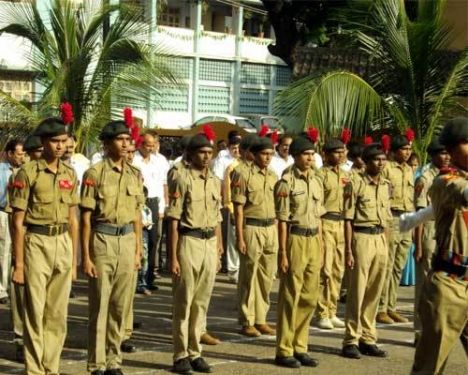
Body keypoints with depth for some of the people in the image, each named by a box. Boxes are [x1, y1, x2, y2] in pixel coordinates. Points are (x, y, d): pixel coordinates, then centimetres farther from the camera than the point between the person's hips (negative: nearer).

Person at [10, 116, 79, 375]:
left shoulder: (70, 174, 8)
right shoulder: (28, 173, -7)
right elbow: (18, 222, -7)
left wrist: (74, 260, 12)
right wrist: (18, 264, -10)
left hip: (63, 244, 5)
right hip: (36, 244, -5)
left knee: (58, 315, 9)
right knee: (35, 314, 0)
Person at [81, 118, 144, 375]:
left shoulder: (135, 174, 8)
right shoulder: (95, 173, -7)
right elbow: (86, 218, -7)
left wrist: (138, 250, 10)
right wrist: (86, 256, -11)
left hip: (128, 242, 5)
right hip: (102, 241, -5)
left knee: (121, 306, 9)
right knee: (99, 306, 1)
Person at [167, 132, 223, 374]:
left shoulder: (216, 182, 11)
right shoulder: (183, 181, -7)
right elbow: (174, 221, -9)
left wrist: (219, 251, 15)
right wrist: (173, 257, -13)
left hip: (210, 244, 6)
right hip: (189, 243, -6)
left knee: (202, 302, 10)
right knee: (184, 301, 1)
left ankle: (195, 352, 19)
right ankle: (181, 355, 8)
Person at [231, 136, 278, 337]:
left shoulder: (273, 176, 12)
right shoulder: (244, 175, -7)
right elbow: (238, 208, -9)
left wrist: (278, 234, 12)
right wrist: (240, 237, -13)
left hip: (271, 228, 6)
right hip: (252, 229, -6)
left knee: (267, 277, 9)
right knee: (249, 277, 1)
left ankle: (261, 319, 19)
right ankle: (247, 322, 9)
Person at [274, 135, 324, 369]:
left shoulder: (316, 182, 13)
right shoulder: (286, 183, -8)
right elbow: (282, 220, -10)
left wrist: (320, 249, 13)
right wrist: (283, 253, -14)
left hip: (314, 240, 7)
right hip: (295, 240, -7)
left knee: (309, 297, 10)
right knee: (290, 297, -1)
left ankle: (300, 347, 20)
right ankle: (284, 351, 7)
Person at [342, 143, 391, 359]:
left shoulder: (386, 187, 12)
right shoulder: (357, 185, -6)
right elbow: (348, 220, -7)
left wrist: (387, 247, 14)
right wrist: (348, 250, -11)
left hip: (380, 240, 6)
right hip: (362, 238, -6)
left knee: (374, 292, 9)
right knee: (357, 291, -3)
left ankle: (367, 338, 18)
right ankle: (351, 340, 4)